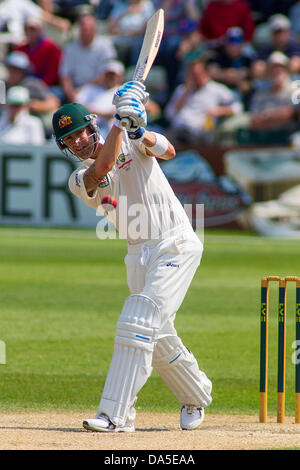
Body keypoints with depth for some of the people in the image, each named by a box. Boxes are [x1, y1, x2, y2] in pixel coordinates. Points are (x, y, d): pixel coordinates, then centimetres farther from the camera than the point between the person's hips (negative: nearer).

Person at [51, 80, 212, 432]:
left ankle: (116, 415, -22)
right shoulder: (80, 180, 4)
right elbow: (102, 168, -19)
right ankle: (196, 397, 39)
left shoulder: (131, 143, 0)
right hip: (140, 254, 6)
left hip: (176, 244, -6)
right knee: (158, 338, 13)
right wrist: (121, 121, -22)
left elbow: (167, 151, -19)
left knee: (138, 324, -18)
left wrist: (138, 130, -35)